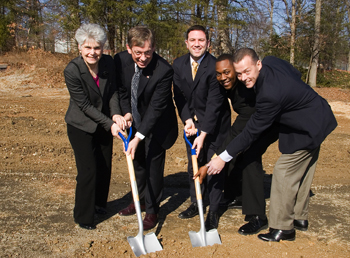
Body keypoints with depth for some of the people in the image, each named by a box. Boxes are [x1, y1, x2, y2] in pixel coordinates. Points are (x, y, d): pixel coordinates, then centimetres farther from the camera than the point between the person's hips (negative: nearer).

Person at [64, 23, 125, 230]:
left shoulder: (109, 63, -11)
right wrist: (110, 124, -23)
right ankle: (84, 216, 17)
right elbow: (85, 105, -22)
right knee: (88, 170, -4)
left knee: (105, 167, 14)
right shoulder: (72, 71, -25)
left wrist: (116, 114, -21)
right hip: (81, 126, -5)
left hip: (104, 124, 5)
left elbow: (113, 91, -3)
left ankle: (99, 204, 39)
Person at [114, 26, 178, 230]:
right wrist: (126, 112, -13)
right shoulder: (121, 60, -14)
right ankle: (140, 201, 41)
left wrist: (139, 136, -33)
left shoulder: (164, 70, -30)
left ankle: (152, 211, 21)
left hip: (156, 126, -5)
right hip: (135, 122, 6)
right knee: (138, 163, 20)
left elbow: (156, 107, -29)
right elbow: (122, 90, 3)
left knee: (154, 167, 2)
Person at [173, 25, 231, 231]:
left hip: (215, 123, -5)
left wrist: (203, 134, -26)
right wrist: (187, 120, -13)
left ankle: (213, 211, 13)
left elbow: (214, 103, -23)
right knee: (193, 164, 13)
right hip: (193, 121, 5)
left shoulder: (215, 66, -21)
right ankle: (196, 203, 30)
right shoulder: (178, 64, -4)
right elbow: (179, 95, 0)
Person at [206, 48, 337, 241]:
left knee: (284, 172, -5)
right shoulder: (271, 61, -10)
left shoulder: (270, 94, -36)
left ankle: (283, 228, 8)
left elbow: (252, 131, -28)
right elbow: (296, 74, 11)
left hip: (308, 129, -10)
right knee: (302, 171, 19)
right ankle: (300, 218, 35)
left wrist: (223, 158, -22)